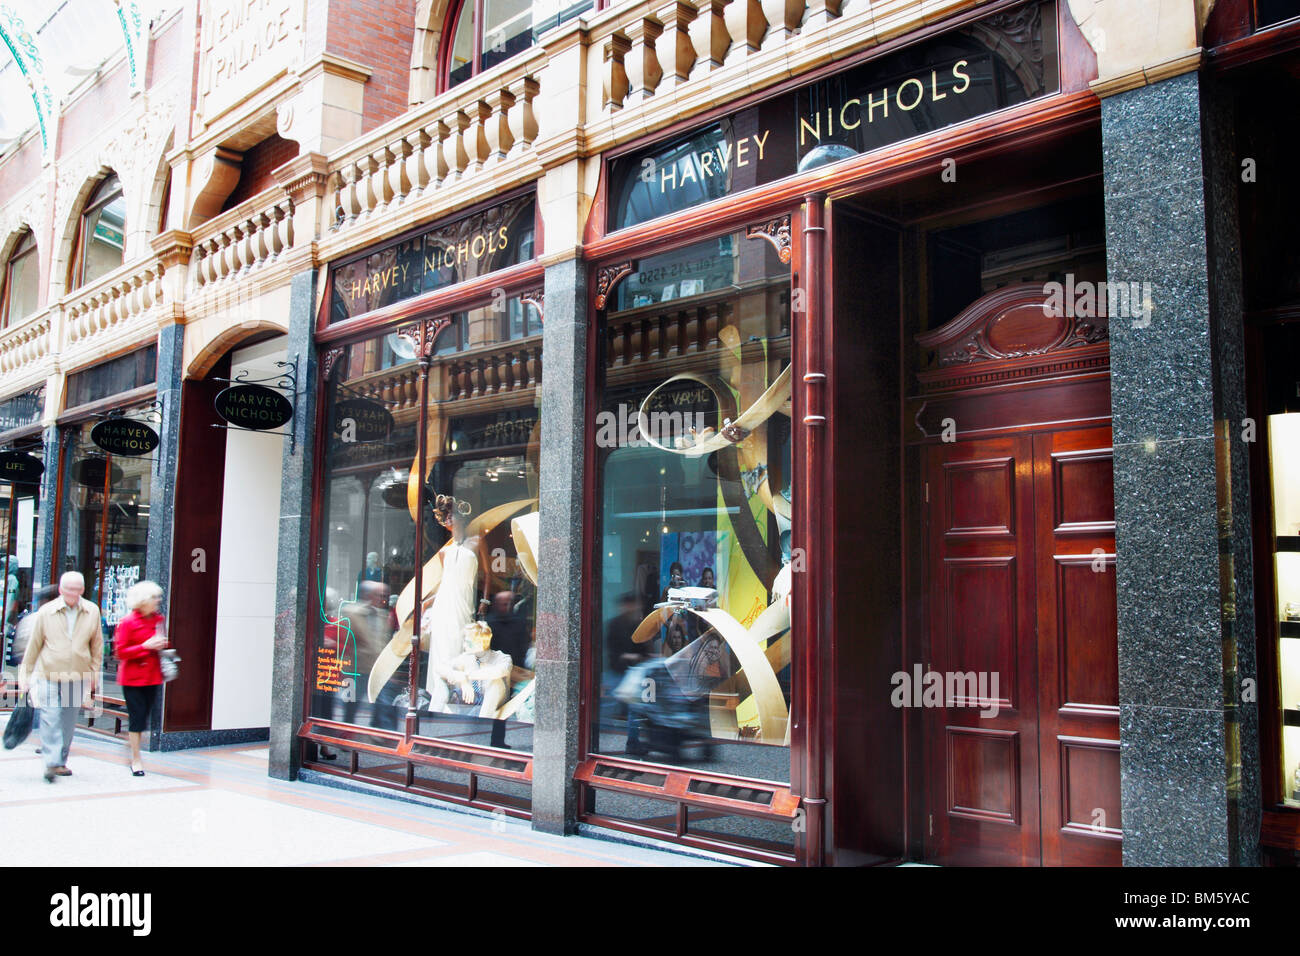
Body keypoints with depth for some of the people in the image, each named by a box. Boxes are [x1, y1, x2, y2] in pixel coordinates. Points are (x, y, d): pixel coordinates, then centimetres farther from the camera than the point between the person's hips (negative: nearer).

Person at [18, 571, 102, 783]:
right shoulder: (46, 612, -3)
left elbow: (97, 646, 11)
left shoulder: (92, 612, 1)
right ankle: (52, 763, -11)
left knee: (68, 722, 8)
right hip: (48, 675, -2)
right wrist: (25, 675, 9)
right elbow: (33, 645, 6)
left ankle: (61, 762, 20)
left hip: (77, 677, 2)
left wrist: (94, 673, 11)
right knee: (50, 719, -11)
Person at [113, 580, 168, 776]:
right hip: (132, 677, -5)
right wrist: (145, 646, -20)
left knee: (144, 716, 8)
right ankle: (136, 760, 2)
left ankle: (131, 751, 22)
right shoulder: (127, 623, -10)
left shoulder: (158, 620, 8)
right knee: (137, 716, -5)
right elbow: (120, 652, -13)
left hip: (152, 677, 6)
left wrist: (162, 645, 3)